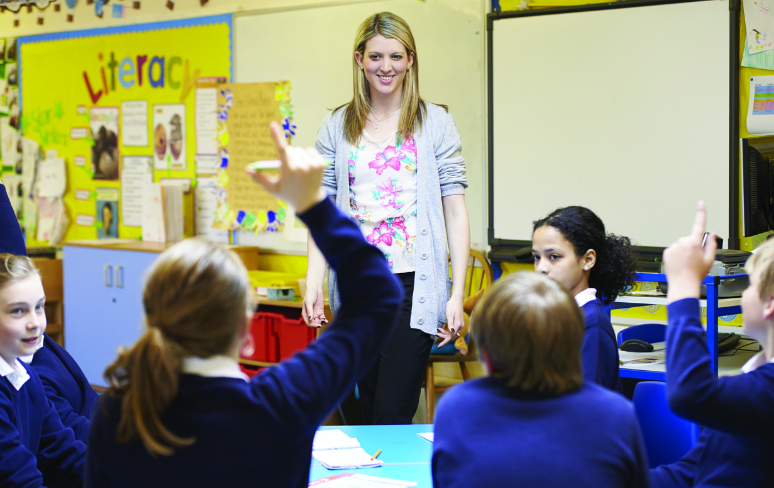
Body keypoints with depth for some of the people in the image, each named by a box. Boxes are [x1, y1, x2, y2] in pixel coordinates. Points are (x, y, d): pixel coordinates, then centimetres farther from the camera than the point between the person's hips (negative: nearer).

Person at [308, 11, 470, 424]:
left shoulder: (435, 123, 3)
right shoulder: (336, 127, 9)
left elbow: (455, 210, 0)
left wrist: (458, 294, -7)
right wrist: (313, 282, -4)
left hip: (414, 284, -3)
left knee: (393, 415, -9)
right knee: (369, 410, 11)